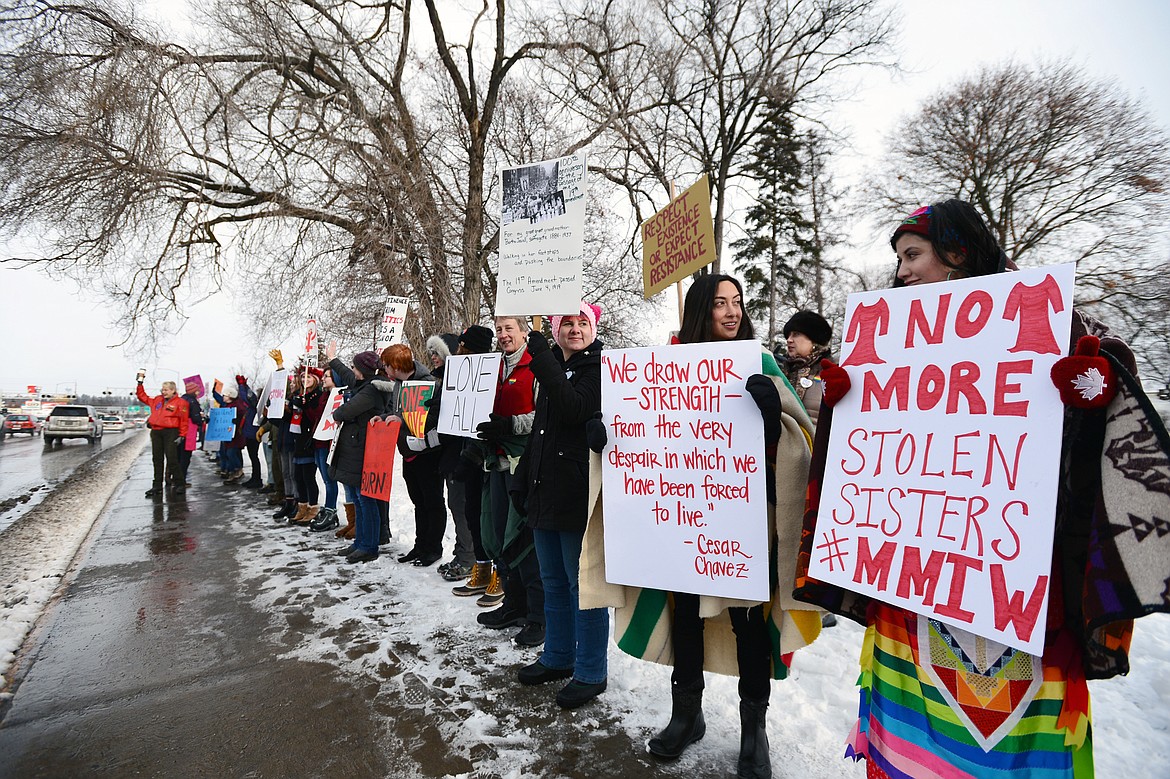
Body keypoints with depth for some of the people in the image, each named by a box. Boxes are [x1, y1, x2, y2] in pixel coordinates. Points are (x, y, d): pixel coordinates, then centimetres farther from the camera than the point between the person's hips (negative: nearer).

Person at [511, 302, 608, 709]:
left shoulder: (599, 368, -7)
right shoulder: (553, 368, 15)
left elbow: (575, 410, -26)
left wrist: (542, 359, -23)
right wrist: (523, 479, 19)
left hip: (578, 493, -8)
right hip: (546, 491, 8)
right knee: (553, 581, 18)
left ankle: (590, 673, 17)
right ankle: (558, 657, 35)